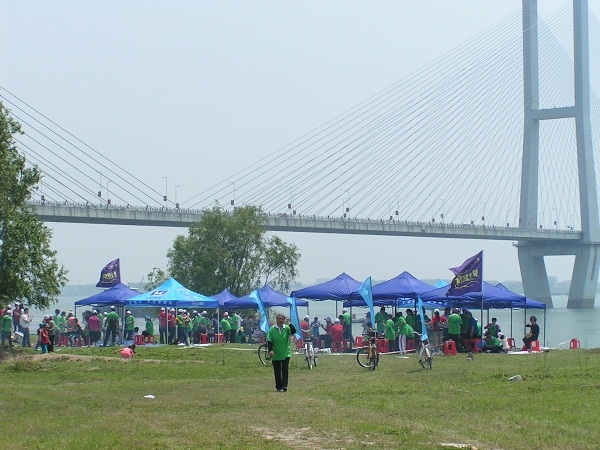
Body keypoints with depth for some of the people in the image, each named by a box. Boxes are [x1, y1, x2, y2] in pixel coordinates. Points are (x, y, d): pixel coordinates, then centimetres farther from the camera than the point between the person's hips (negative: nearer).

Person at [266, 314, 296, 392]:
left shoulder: (287, 328, 0)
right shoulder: (272, 329, -2)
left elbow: (293, 331, -18)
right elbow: (269, 340, -4)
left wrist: (290, 324, -24)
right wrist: (270, 350, -14)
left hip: (285, 353, 0)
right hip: (275, 354, 0)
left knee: (285, 369, -11)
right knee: (277, 372, 5)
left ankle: (284, 385, -9)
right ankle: (278, 387, 14)